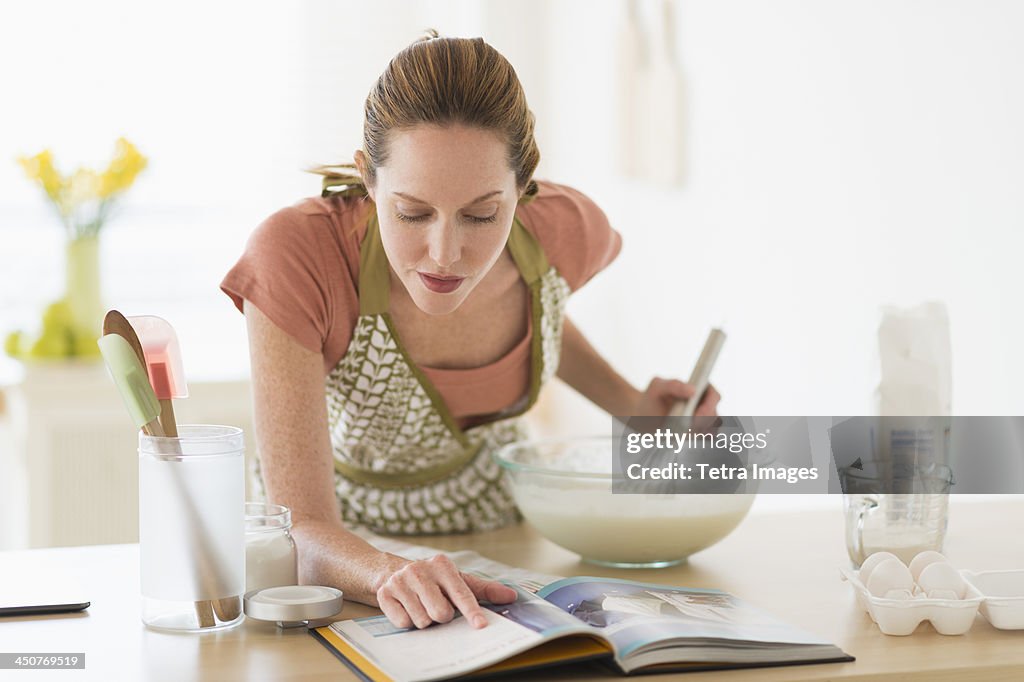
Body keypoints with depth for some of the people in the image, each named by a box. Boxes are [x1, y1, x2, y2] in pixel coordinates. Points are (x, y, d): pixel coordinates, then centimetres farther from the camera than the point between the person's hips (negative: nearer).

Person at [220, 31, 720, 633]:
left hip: (485, 515, 4)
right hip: (342, 535, -4)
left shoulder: (565, 232, -22)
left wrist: (630, 405, -8)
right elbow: (303, 529, -33)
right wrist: (391, 576, -53)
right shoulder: (298, 259, -34)